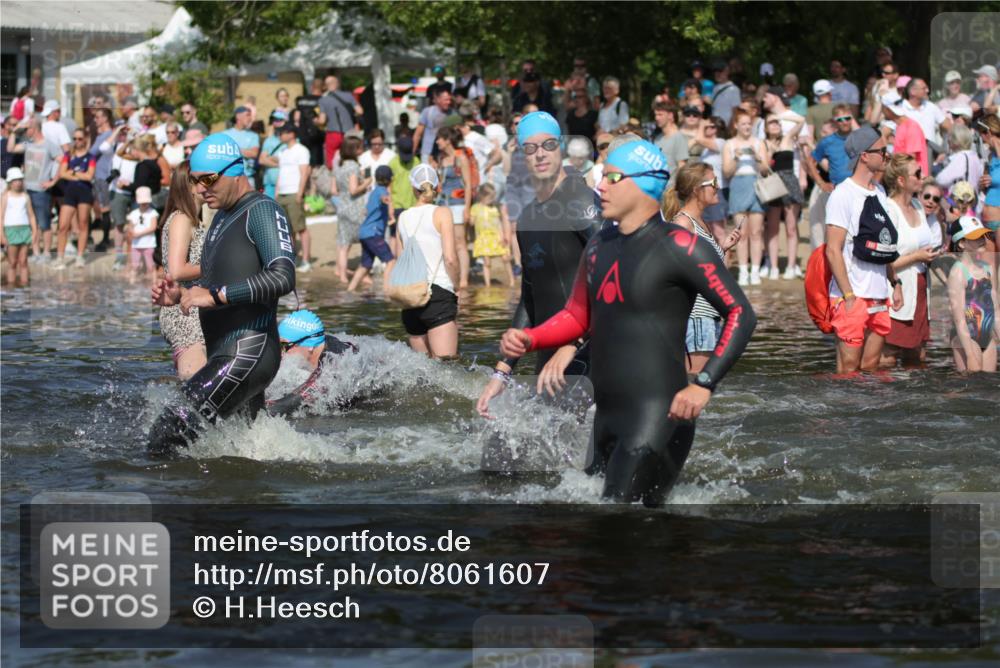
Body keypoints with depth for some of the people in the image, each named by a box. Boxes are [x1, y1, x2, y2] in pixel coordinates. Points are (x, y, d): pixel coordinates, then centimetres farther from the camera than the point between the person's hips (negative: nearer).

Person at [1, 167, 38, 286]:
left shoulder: (25, 196, 9)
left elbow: (31, 215, 11)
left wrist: (35, 230, 2)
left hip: (25, 229, 3)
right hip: (11, 229, -3)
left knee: (23, 261, 3)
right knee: (12, 262, -2)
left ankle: (24, 284, 4)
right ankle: (11, 285, -1)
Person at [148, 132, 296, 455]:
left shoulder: (261, 210, -11)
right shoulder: (223, 217, 20)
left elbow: (283, 277, -24)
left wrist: (214, 295, -26)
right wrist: (180, 295, 8)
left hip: (247, 354, -11)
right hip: (225, 355, 11)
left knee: (169, 431, -20)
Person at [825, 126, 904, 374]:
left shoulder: (879, 192, 14)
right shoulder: (843, 195, -11)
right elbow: (833, 251, -15)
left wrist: (895, 282, 15)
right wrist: (848, 296, -18)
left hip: (879, 295, 8)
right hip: (853, 296, -8)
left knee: (871, 367, 9)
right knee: (848, 368, -4)